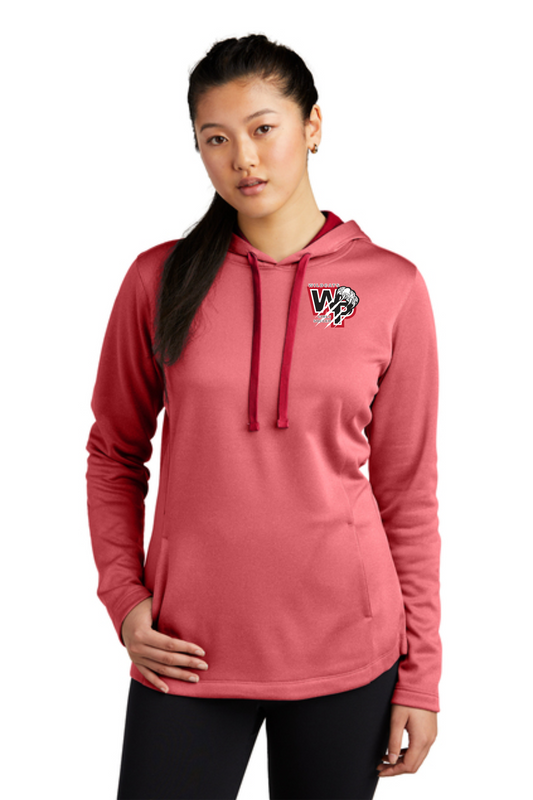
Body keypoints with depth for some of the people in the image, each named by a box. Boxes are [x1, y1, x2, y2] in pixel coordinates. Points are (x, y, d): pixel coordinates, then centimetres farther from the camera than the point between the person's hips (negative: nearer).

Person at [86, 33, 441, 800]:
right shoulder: (160, 278, 0)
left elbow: (408, 491, 1)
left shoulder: (391, 287, -2)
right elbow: (114, 454, 9)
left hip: (345, 650, 0)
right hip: (188, 649, 1)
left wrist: (420, 674, 1)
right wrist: (122, 593, -3)